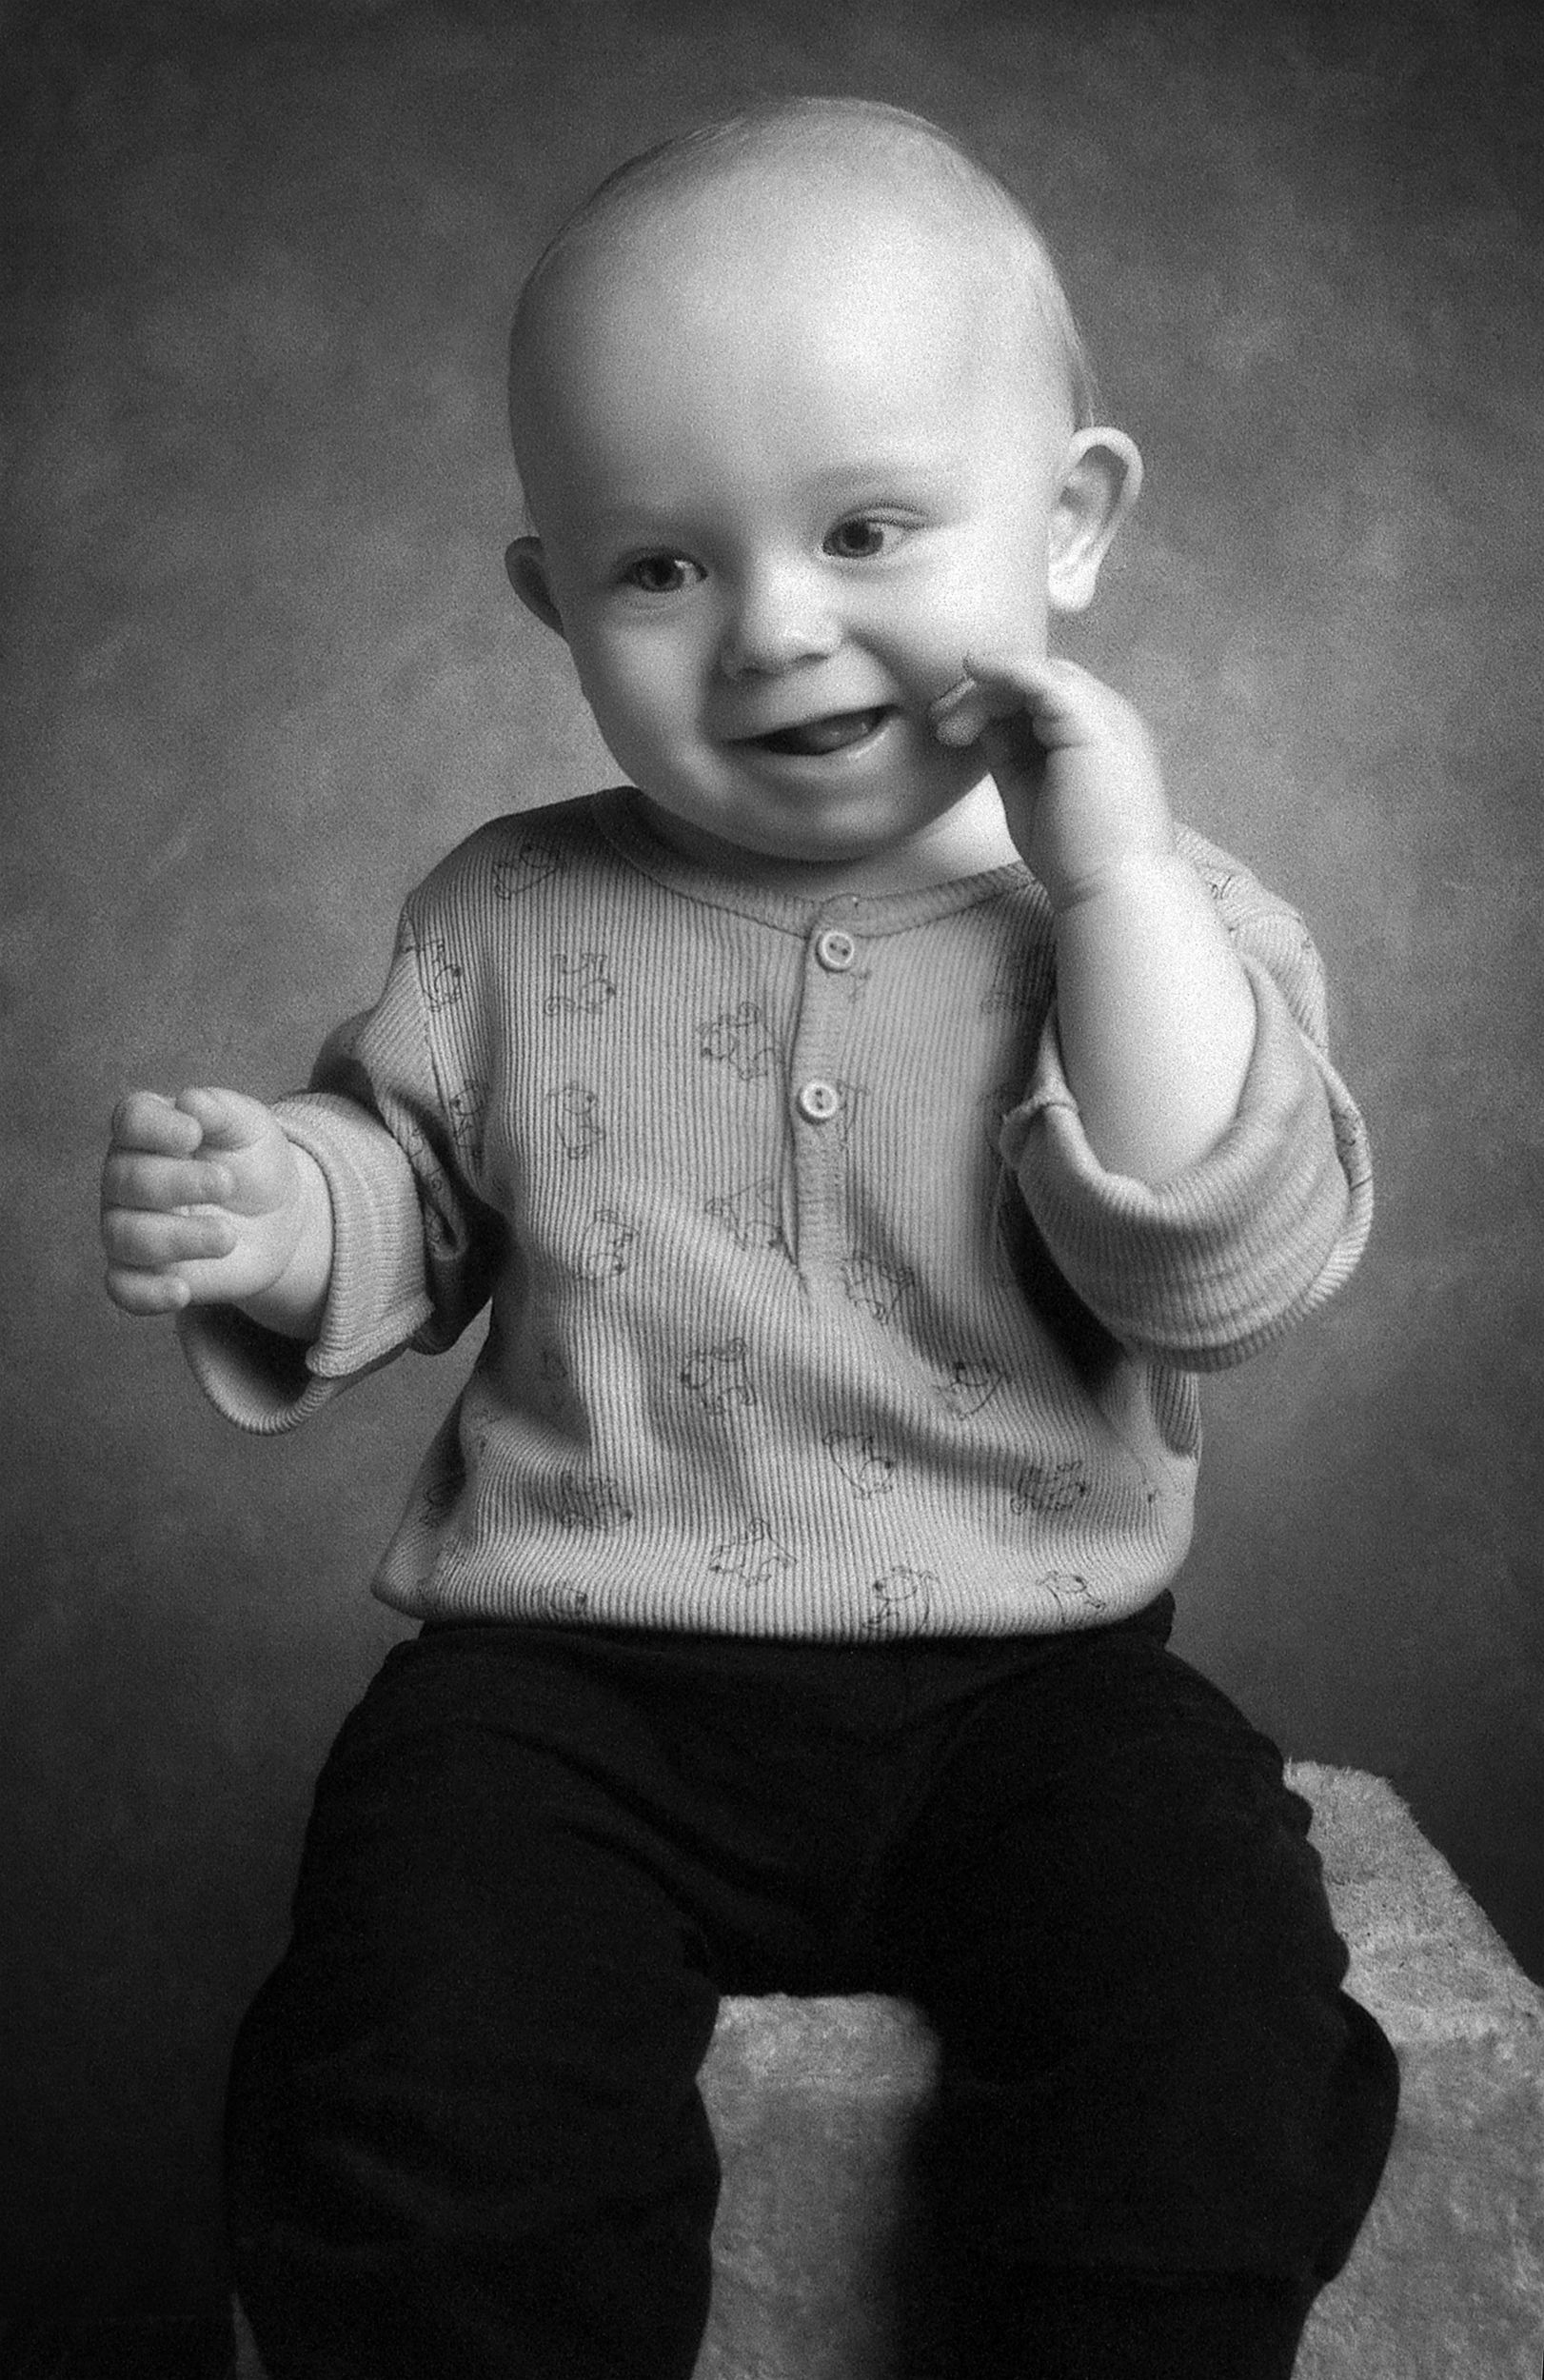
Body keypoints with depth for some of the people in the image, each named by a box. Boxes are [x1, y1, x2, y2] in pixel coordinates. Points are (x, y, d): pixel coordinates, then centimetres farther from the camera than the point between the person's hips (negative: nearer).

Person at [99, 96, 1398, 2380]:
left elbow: (1225, 1273, -13)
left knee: (1221, 2075, -20)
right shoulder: (514, 922, 4)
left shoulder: (1169, 926, -1)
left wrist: (1118, 883, -19)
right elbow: (420, 1180, 15)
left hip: (1024, 1679, 0)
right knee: (431, 2141, -19)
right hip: (575, 1681, 1)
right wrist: (288, 1215, -9)